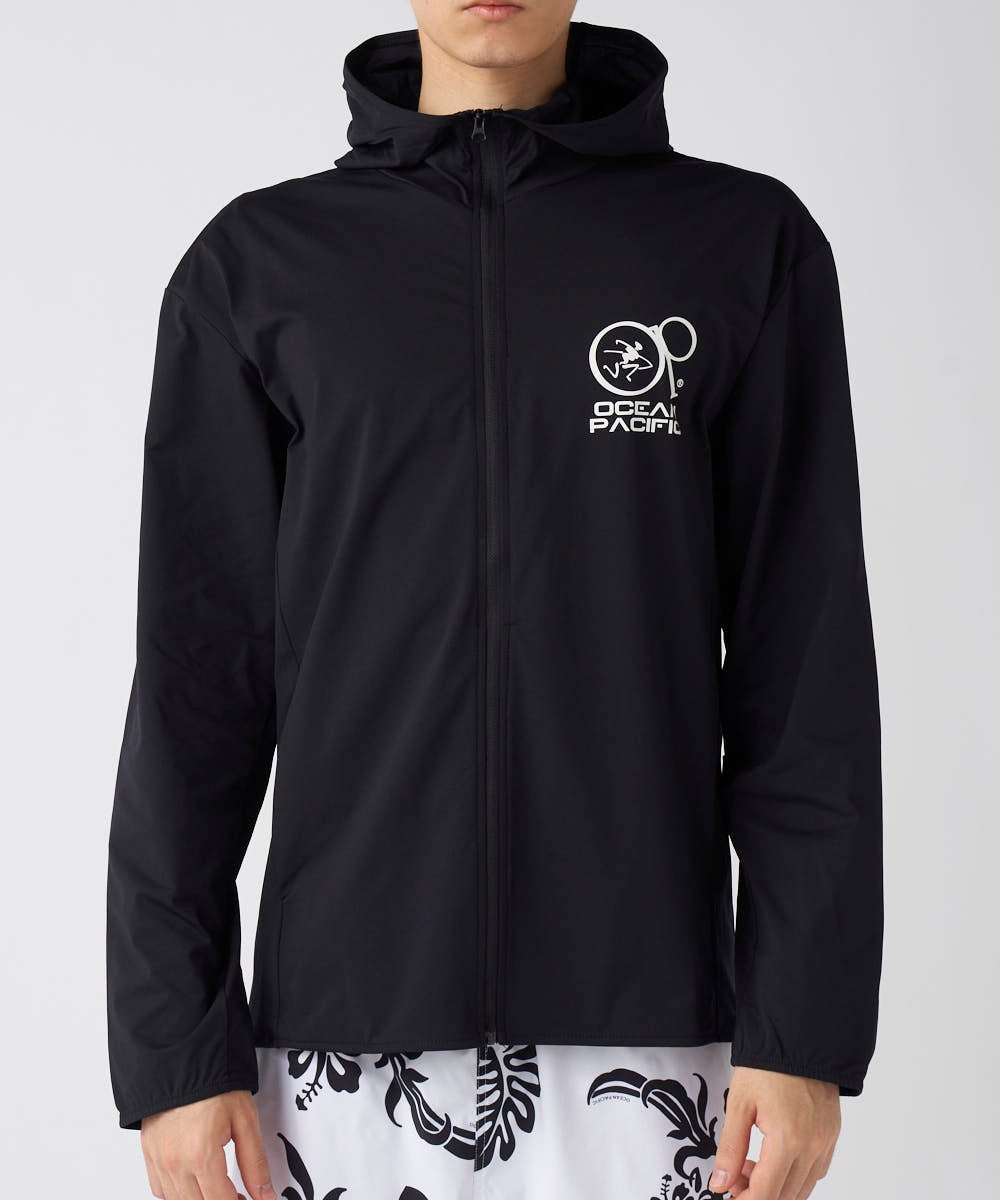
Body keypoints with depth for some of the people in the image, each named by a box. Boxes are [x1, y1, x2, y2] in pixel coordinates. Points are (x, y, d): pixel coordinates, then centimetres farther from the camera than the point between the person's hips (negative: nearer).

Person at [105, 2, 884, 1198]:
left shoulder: (750, 243, 3)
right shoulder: (258, 264, 5)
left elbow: (804, 664, 1)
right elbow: (196, 676, 4)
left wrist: (804, 1029, -4)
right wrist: (174, 1045, -1)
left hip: (643, 1017, 0)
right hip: (344, 1028, 1)